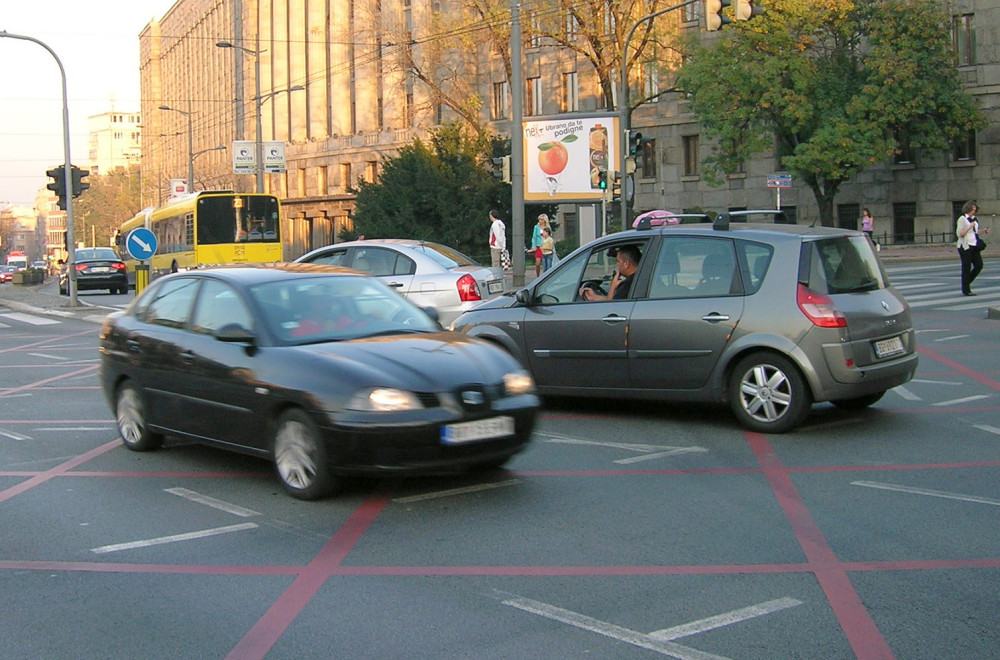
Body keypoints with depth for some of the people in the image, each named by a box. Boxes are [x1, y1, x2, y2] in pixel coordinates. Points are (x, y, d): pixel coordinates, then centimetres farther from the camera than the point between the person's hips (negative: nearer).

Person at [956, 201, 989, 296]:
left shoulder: (974, 219, 14)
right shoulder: (962, 219, -8)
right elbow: (959, 234, -14)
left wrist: (983, 231, 7)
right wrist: (970, 227, -20)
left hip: (974, 246, 7)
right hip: (965, 247, -7)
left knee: (979, 265, 2)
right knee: (966, 268, -2)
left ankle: (967, 282, 21)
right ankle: (966, 291, 5)